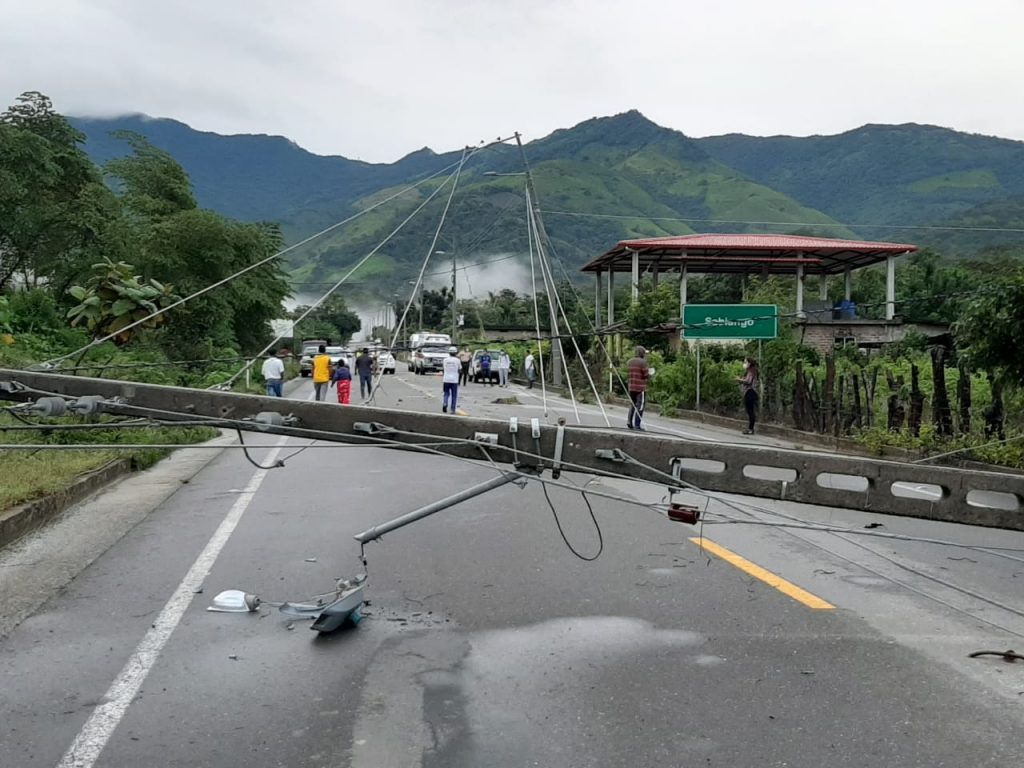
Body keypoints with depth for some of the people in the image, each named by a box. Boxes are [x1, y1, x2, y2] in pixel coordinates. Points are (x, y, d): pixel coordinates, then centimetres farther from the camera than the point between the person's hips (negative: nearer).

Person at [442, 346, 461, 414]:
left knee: (446, 394, 13)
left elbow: (443, 369, 7)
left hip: (446, 380, 2)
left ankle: (444, 404, -13)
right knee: (454, 396, 7)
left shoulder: (445, 360, 2)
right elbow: (460, 371, -1)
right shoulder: (457, 360, -4)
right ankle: (452, 410, 6)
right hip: (454, 380, -2)